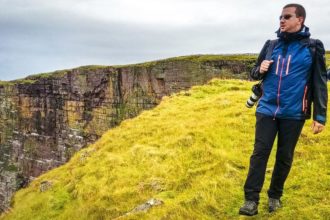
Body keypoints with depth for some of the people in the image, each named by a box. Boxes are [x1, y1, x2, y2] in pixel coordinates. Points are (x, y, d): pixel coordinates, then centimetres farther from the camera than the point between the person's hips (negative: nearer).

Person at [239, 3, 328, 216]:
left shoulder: (313, 47, 0)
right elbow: (255, 73, 17)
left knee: (285, 156, 8)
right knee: (260, 153, -3)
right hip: (267, 110, 2)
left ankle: (275, 196, 26)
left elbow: (319, 83, 0)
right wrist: (260, 69, -7)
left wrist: (320, 116, -4)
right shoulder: (270, 45, 8)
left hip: (293, 113, -2)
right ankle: (251, 200, 2)